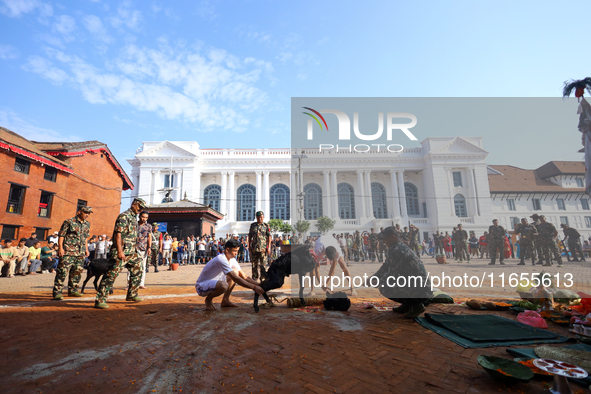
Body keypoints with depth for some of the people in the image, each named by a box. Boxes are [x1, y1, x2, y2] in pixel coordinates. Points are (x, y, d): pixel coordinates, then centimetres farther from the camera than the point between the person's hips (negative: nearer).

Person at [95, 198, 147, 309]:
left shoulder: (134, 218, 18)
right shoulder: (124, 216, -11)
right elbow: (118, 234, -18)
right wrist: (120, 251, -23)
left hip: (131, 252, 10)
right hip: (121, 252, -10)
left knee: (137, 271, 15)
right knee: (111, 275, -7)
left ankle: (132, 294, 26)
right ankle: (100, 300, 1)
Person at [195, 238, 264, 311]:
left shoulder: (232, 260, 0)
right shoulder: (221, 260, -28)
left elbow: (244, 276, 2)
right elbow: (236, 279, -32)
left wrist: (258, 285, -11)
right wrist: (254, 287, -32)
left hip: (214, 283, 9)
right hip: (202, 286, -9)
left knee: (235, 272, 1)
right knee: (224, 285, -37)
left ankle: (225, 300, 6)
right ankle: (208, 300, -6)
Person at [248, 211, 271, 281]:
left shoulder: (266, 226, 2)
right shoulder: (252, 225, 11)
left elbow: (269, 237, -1)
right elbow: (250, 236, 14)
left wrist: (269, 247, -9)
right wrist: (249, 246, 9)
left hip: (263, 248, -3)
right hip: (254, 248, 3)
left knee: (263, 264, -2)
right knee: (254, 264, 8)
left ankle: (263, 279, 6)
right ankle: (254, 279, 18)